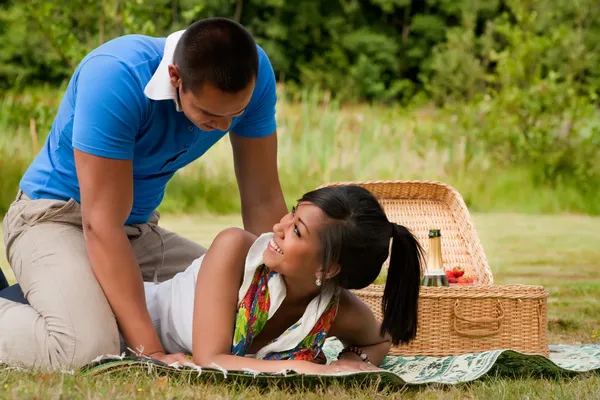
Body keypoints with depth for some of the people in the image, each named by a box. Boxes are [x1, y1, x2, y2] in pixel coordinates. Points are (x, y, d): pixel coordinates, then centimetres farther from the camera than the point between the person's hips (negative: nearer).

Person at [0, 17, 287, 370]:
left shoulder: (253, 71, -14)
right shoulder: (115, 76, -31)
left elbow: (263, 200, -7)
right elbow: (102, 224, -32)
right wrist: (150, 351, -36)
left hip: (141, 229, 7)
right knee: (87, 347, -34)